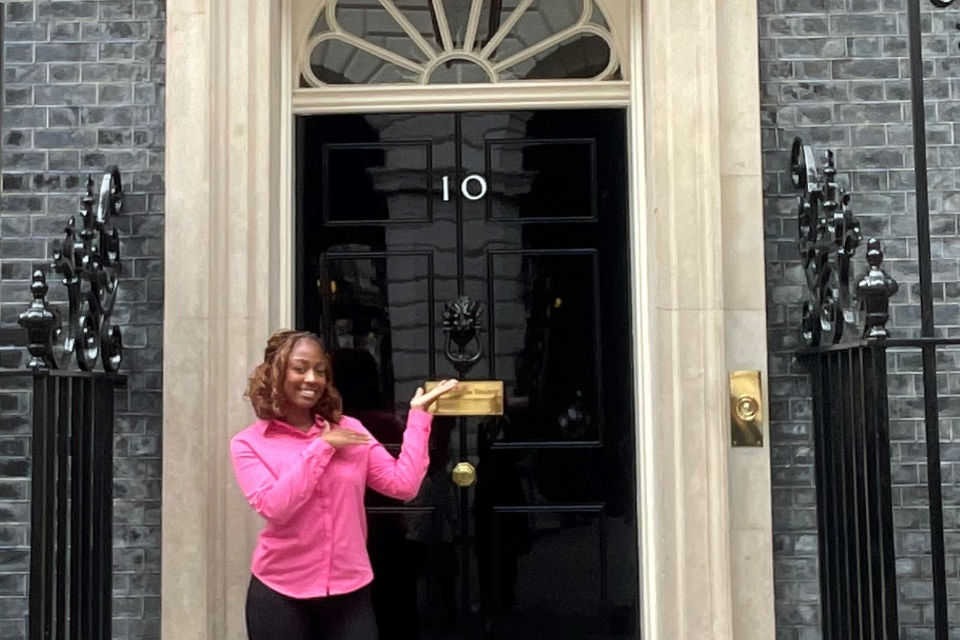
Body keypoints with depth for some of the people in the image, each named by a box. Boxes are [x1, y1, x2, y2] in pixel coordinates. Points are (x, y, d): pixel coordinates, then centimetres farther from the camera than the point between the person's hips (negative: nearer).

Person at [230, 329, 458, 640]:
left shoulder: (350, 430, 6)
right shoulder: (249, 443, -1)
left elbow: (403, 484, -3)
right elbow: (274, 507, -17)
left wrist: (418, 414, -3)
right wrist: (320, 448, -14)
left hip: (350, 592, 2)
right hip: (280, 594, -2)